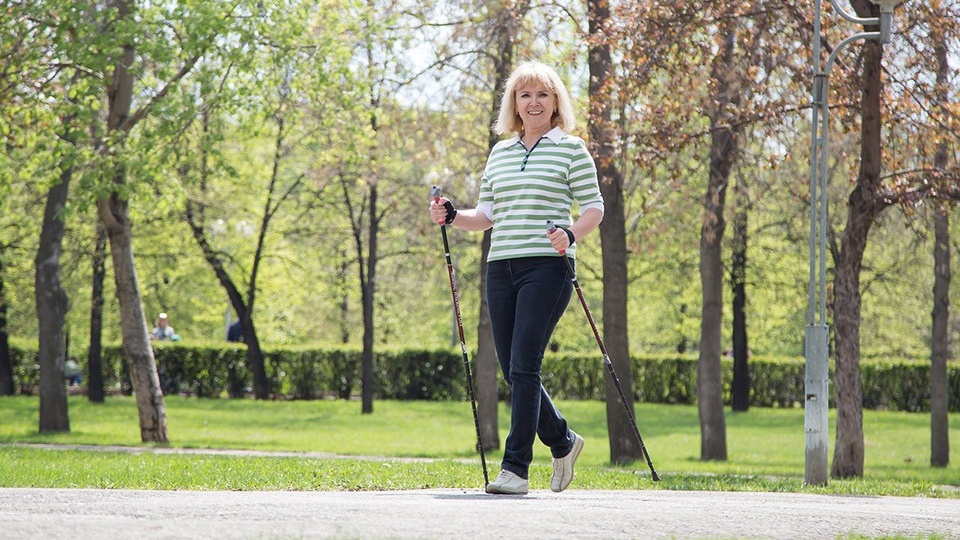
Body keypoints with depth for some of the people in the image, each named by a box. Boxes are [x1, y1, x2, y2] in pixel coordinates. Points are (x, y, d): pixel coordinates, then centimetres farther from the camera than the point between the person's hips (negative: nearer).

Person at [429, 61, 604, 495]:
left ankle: (515, 468, -12)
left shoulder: (571, 149, 2)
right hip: (501, 267, 6)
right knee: (512, 371, 7)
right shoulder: (500, 153, 17)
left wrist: (571, 234, -20)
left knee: (523, 367, -13)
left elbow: (594, 207, -1)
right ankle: (562, 442, 29)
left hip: (547, 266, -6)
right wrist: (451, 217, 1)